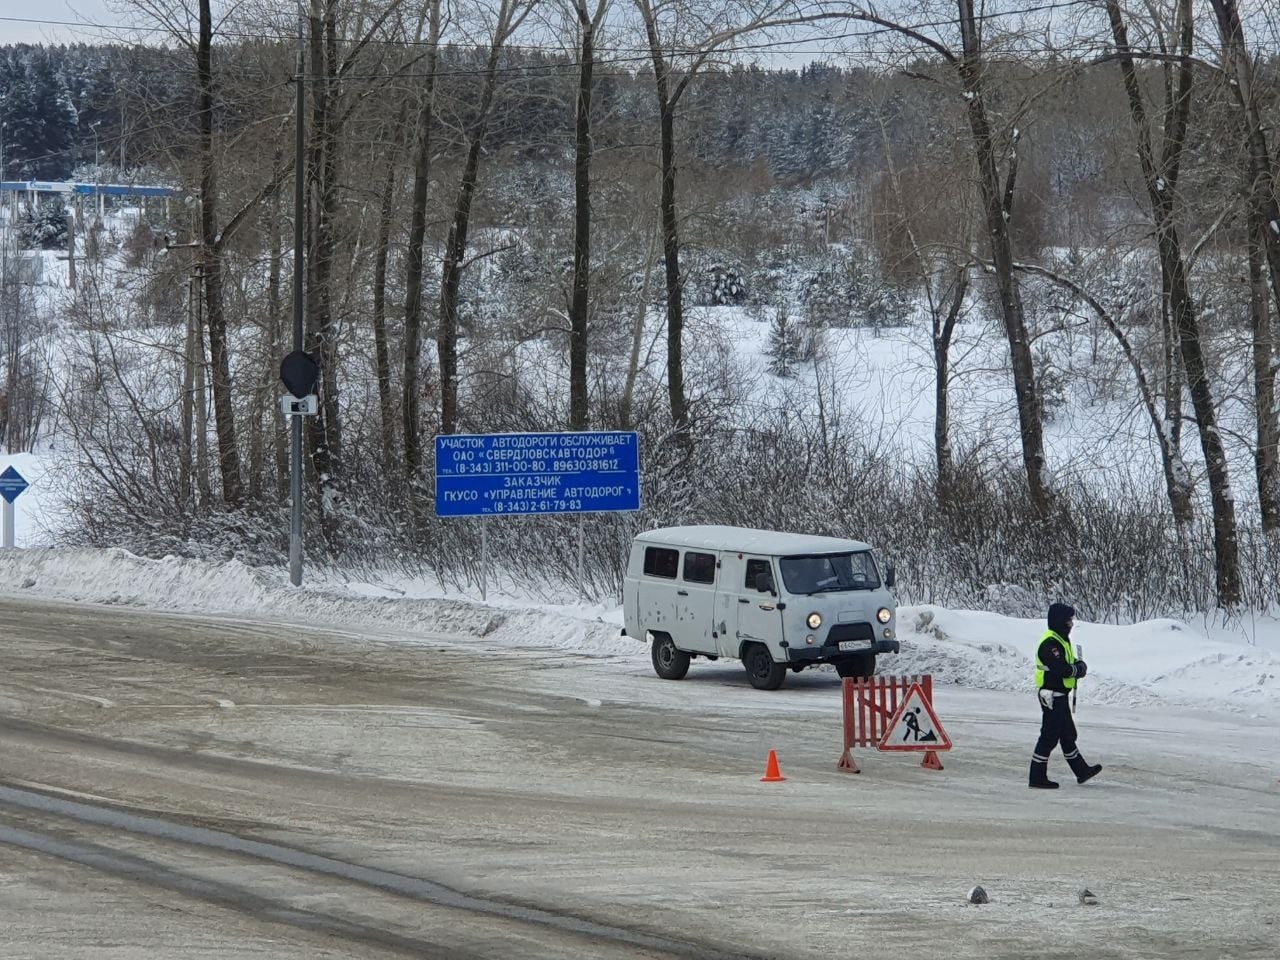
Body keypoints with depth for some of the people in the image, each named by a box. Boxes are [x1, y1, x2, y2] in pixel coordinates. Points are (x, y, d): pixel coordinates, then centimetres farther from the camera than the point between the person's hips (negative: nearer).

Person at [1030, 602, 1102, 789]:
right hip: (1051, 695, -11)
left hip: (1059, 696, 11)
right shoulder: (1051, 643, -21)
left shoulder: (1061, 639, 14)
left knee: (1068, 735, 18)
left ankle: (1081, 770, 28)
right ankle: (1037, 777, -1)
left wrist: (1078, 666, -3)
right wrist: (1079, 669, -11)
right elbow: (1061, 670, -28)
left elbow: (1069, 663, 20)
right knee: (1050, 736, -6)